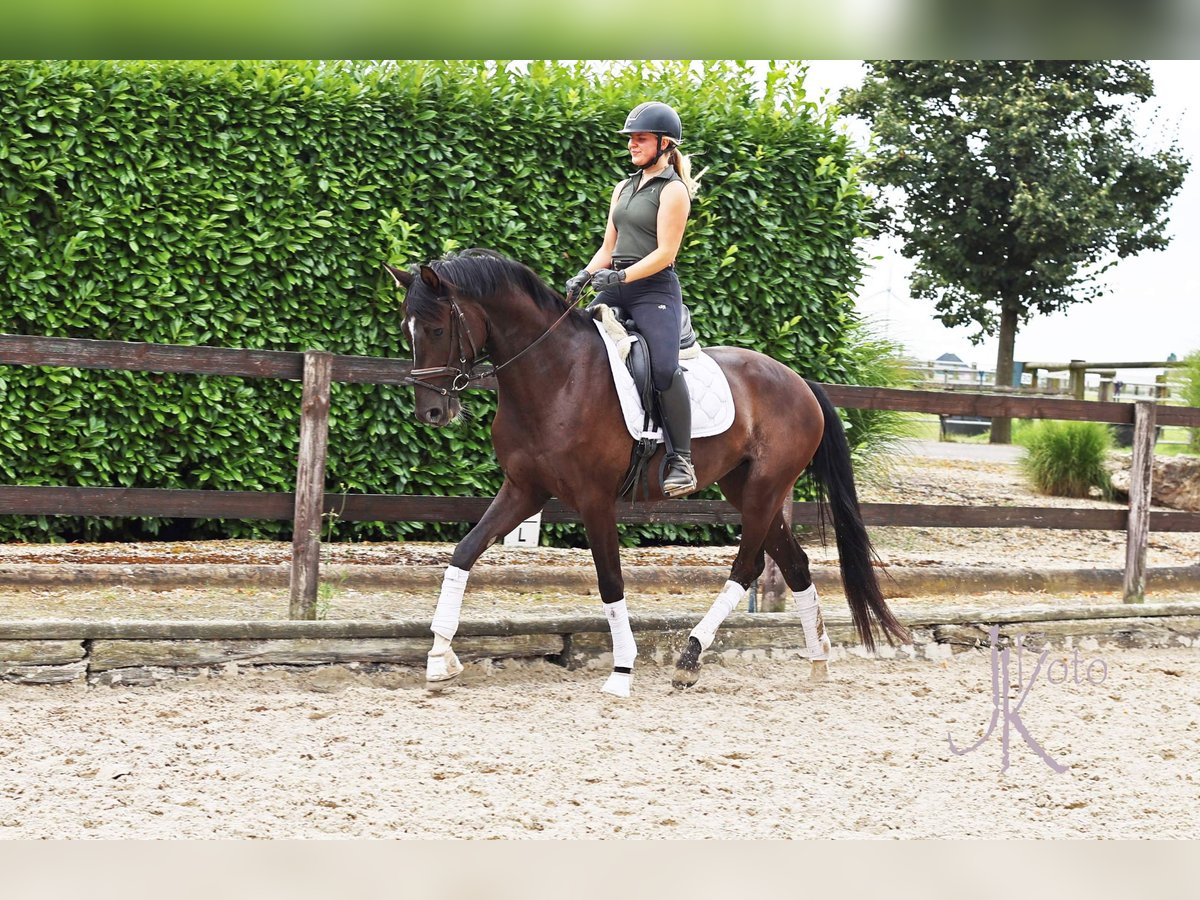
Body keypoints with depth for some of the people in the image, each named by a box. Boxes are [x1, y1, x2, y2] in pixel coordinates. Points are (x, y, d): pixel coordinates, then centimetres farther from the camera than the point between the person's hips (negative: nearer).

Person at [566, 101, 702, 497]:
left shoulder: (673, 190, -4)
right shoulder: (623, 188, 20)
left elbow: (665, 252, -12)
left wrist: (620, 276, -20)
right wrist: (583, 277, 2)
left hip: (654, 289, -8)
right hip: (616, 289, 8)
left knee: (664, 367, -27)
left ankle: (681, 460, -22)